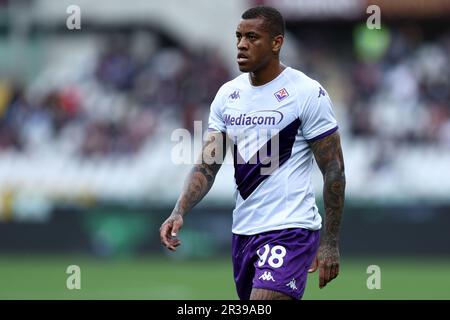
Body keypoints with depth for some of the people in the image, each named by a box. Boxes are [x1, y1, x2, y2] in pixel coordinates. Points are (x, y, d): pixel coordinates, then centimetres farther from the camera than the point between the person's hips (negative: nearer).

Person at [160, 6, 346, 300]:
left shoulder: (307, 93, -9)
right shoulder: (228, 95, 9)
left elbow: (334, 171, -7)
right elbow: (207, 166, 7)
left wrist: (330, 243, -9)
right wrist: (179, 213, -10)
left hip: (290, 231, -7)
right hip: (243, 230, 7)